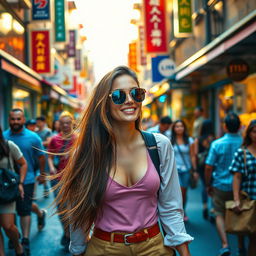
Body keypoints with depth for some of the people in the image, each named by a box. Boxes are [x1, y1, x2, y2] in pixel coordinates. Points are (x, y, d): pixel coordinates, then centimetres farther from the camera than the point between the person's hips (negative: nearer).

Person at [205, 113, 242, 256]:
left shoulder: (217, 144, -12)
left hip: (221, 185, -2)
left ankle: (225, 244, -4)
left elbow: (208, 167, -10)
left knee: (220, 215, 10)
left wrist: (208, 185, 5)